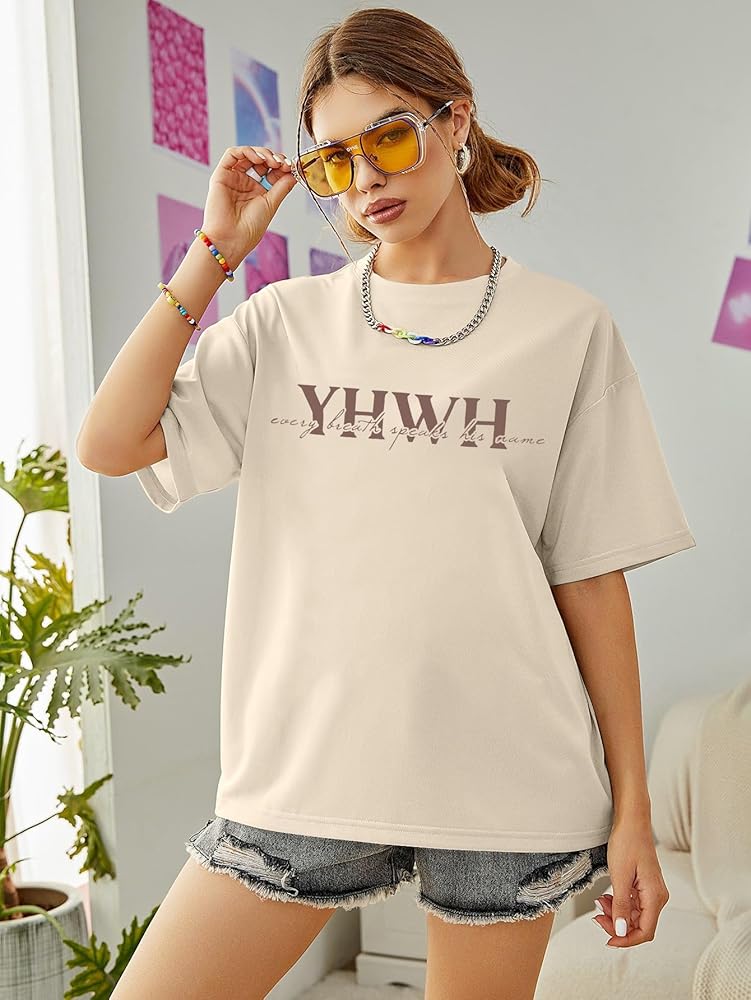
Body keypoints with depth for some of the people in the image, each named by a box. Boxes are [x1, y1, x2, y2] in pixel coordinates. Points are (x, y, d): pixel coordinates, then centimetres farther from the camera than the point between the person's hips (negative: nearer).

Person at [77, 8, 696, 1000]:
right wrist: (215, 252, -3)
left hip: (505, 779, -1)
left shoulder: (567, 329, 2)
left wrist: (633, 809, 0)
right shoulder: (287, 321, 6)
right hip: (304, 767, 2)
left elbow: (592, 576, 1)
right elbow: (109, 443, -6)